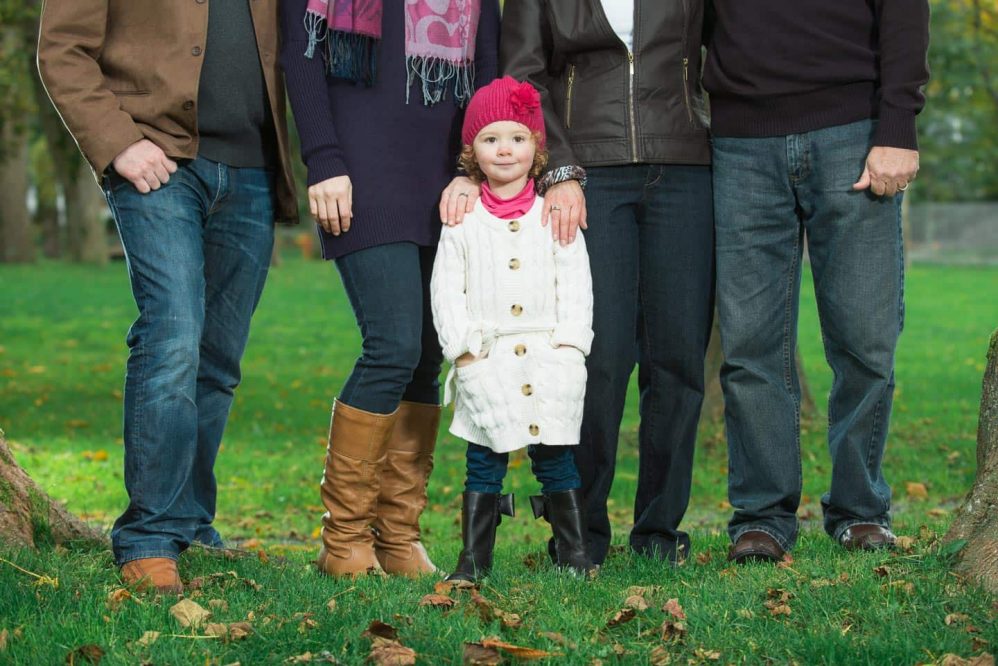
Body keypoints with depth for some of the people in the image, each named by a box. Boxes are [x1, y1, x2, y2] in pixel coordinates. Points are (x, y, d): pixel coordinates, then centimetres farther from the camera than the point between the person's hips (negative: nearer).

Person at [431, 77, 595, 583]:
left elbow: (576, 285, 6)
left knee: (556, 456, 1)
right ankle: (473, 559, 6)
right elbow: (446, 289, 4)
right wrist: (463, 346, -6)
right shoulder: (462, 221, 7)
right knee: (484, 461, 0)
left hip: (549, 357, 0)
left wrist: (568, 342, -5)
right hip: (486, 361, 0)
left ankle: (574, 553, 8)